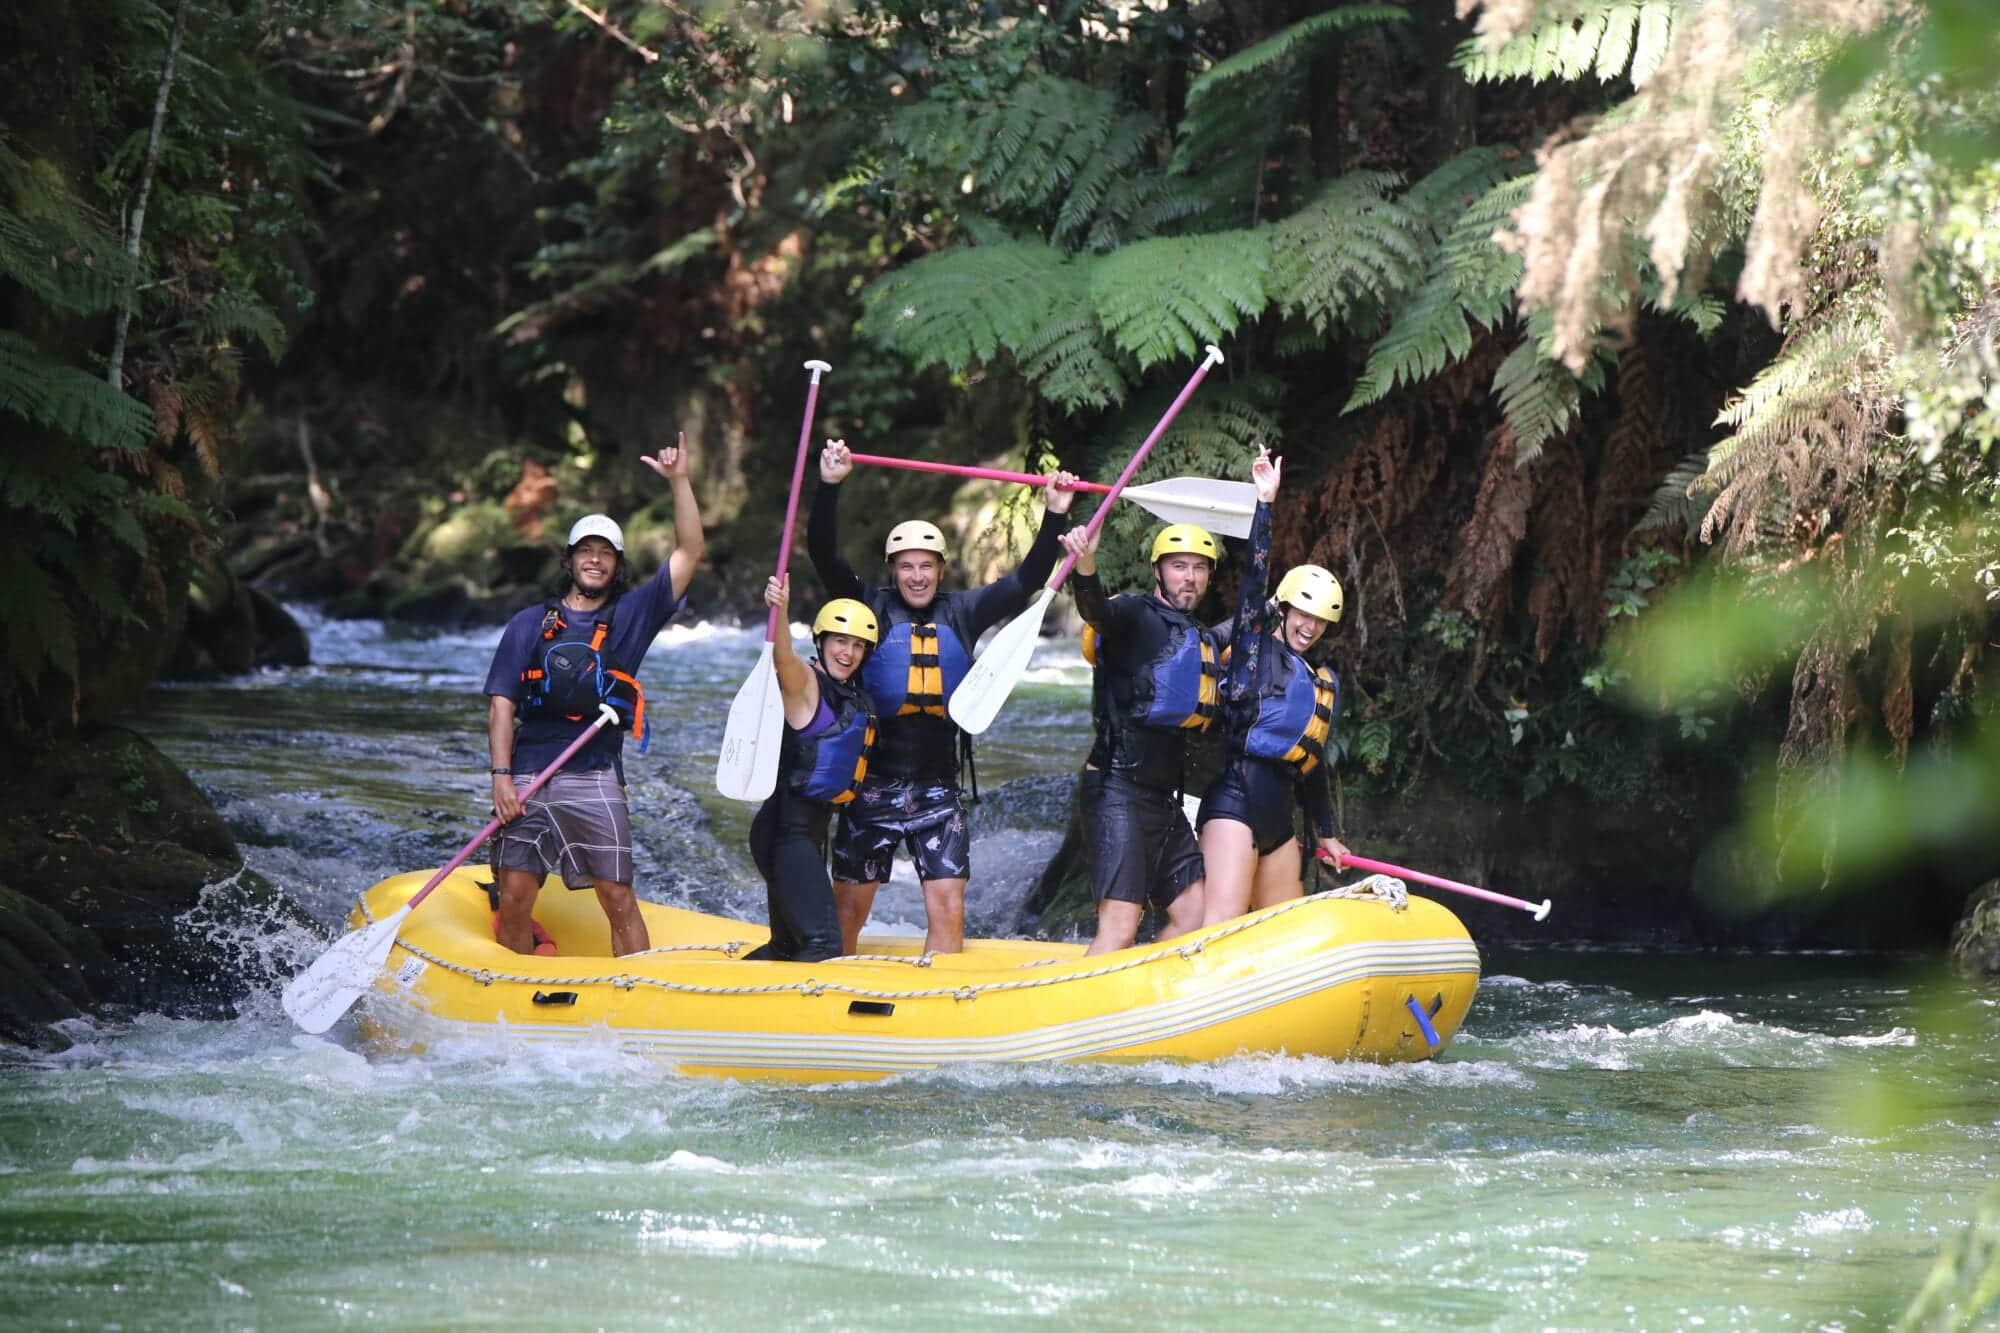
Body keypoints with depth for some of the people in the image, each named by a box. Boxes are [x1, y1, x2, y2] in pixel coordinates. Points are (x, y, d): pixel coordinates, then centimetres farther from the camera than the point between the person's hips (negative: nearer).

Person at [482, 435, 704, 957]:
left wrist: (679, 482, -4)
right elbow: (501, 703, 6)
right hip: (527, 778, 1)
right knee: (514, 898, -2)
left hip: (594, 778, 0)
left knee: (618, 898, -7)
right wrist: (501, 776, -5)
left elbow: (688, 553, 5)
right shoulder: (530, 624, 11)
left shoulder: (632, 614, 12)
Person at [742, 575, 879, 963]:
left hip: (812, 828, 10)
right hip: (786, 826, -10)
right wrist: (780, 612, -52)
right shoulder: (806, 683, -11)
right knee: (822, 943, -19)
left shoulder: (859, 700, 14)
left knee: (789, 944, 22)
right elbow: (783, 658, -35)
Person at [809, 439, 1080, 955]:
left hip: (937, 790, 2)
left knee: (948, 911, -7)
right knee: (848, 910, 5)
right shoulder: (872, 608, -1)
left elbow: (1028, 580, 5)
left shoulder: (962, 613, 7)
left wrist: (1055, 516, -6)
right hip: (872, 789, -2)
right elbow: (823, 554, -12)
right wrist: (829, 486, -26)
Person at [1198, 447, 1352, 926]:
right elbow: (1255, 577, -7)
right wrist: (1264, 502, -11)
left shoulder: (1323, 684, 22)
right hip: (1234, 802, -9)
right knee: (1220, 929, -23)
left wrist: (1326, 832, 33)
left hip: (1278, 822, 9)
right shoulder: (1254, 649, 3)